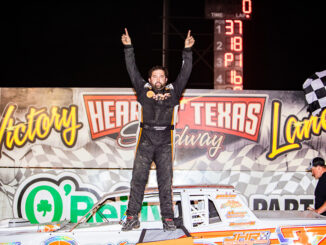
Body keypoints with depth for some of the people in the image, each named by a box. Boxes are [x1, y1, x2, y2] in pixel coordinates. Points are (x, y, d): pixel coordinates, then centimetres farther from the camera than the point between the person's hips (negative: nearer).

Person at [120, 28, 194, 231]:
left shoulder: (173, 92, 12)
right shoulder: (144, 91, 12)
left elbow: (185, 73, 11)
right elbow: (133, 71, 12)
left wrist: (188, 50, 8)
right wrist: (128, 47, 10)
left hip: (165, 143, 0)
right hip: (146, 141, 0)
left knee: (165, 181, 2)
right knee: (138, 178, -2)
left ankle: (168, 218, 5)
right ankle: (132, 218, 1)